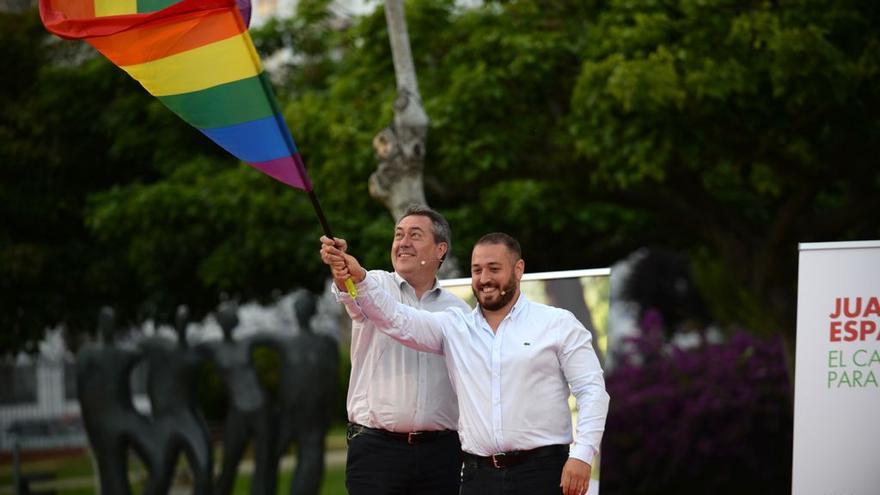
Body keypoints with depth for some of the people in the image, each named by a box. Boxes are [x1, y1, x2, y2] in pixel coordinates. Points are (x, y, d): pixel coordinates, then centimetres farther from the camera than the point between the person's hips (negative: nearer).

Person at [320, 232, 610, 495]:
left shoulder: (558, 324, 4)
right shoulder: (455, 327, 12)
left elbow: (592, 391, 1)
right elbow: (396, 320, -1)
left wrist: (581, 455, -11)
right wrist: (359, 279, -18)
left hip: (540, 472, -3)